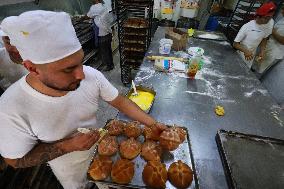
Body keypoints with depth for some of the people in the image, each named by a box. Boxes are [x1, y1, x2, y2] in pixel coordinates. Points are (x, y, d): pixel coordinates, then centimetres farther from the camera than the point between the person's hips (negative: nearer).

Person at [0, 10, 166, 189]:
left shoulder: (92, 75, -29)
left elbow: (120, 101, -17)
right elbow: (15, 159, -19)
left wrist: (153, 124, -20)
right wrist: (68, 146, -32)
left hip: (100, 146, 3)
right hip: (68, 167, -2)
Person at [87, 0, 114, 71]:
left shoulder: (94, 8, -11)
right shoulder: (105, 8, 6)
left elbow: (88, 16, 4)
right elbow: (111, 19, 10)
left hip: (102, 35, -7)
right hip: (108, 33, 7)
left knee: (104, 52, 7)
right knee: (108, 50, 17)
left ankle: (108, 66, 18)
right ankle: (111, 64, 30)